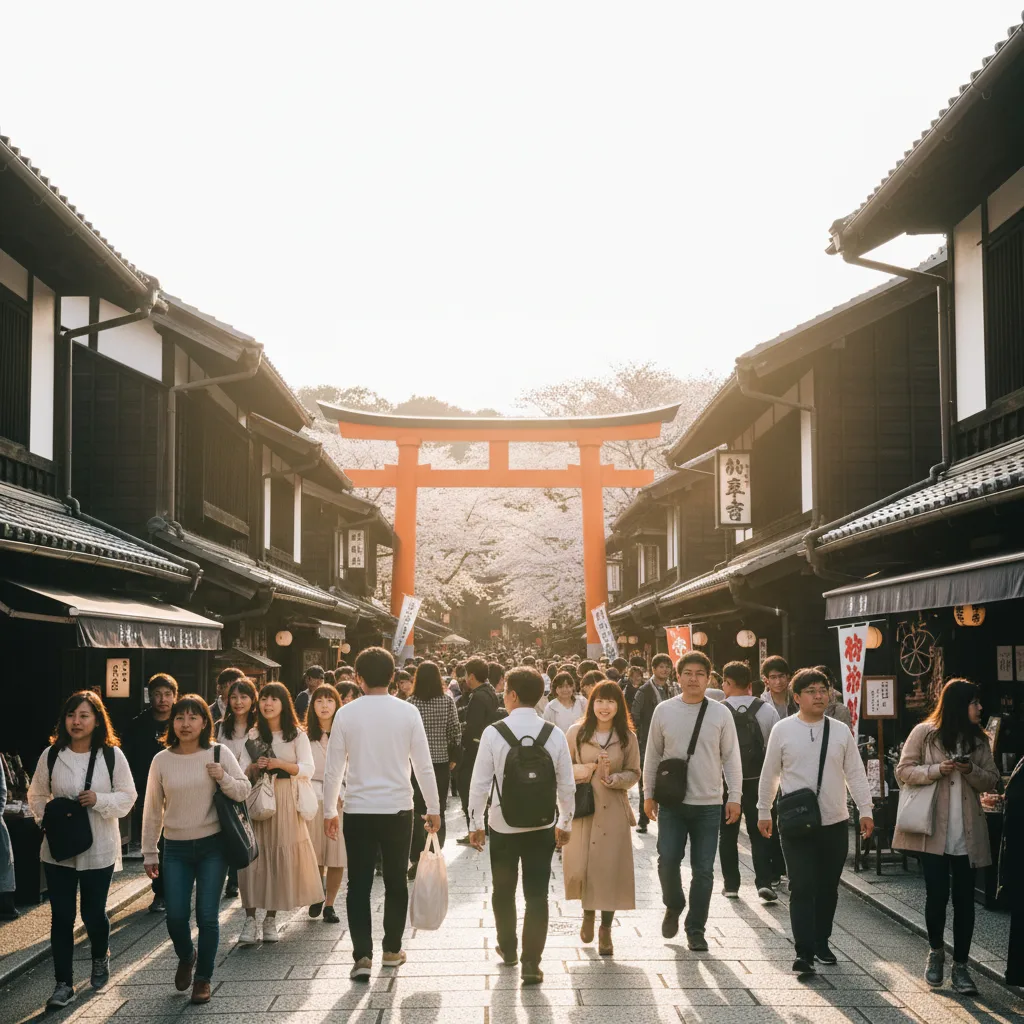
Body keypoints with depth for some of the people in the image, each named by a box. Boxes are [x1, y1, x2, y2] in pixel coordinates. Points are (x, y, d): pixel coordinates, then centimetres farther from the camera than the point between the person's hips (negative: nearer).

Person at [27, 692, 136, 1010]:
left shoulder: (112, 755, -6)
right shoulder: (51, 754, -3)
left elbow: (127, 797, -2)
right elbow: (36, 796, 8)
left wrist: (99, 799, -18)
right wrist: (47, 815, -10)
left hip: (99, 849, -1)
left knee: (93, 913, 9)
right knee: (61, 917, 3)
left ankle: (101, 957, 40)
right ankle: (63, 983, 14)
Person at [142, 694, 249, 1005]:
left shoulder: (219, 753, -4)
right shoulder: (162, 760, -1)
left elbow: (244, 791, 1)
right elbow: (152, 810, 6)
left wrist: (224, 778, -19)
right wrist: (149, 853, 7)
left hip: (212, 846, -1)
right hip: (176, 848, 1)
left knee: (207, 917, -1)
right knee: (176, 916, 0)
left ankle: (203, 978, 18)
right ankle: (186, 958, 32)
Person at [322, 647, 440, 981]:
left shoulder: (346, 714, -5)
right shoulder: (407, 712, -5)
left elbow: (333, 769, -2)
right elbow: (424, 765, -3)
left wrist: (329, 810, 9)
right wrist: (433, 808, 7)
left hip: (358, 811, 0)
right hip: (398, 809, 0)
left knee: (359, 884, 6)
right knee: (396, 882, 14)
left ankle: (362, 956, 1)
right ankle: (392, 950, 23)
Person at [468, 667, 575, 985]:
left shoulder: (494, 733, -12)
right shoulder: (554, 734, -5)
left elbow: (480, 783, -8)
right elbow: (566, 785, 0)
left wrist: (475, 823, 4)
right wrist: (565, 823, 14)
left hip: (503, 826, -1)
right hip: (542, 827, 1)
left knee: (503, 890, 19)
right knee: (537, 895, 5)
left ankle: (508, 949, 35)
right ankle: (531, 963, 0)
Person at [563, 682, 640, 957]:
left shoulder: (627, 737, 2)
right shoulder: (577, 732, 0)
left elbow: (634, 774, 6)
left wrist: (614, 778, -13)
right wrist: (580, 770, -13)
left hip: (613, 810, 0)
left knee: (610, 869, -1)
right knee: (578, 869, -3)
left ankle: (606, 929, 15)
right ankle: (588, 911, 30)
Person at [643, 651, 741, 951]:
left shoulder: (721, 713, -1)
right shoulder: (664, 711, 1)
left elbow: (731, 757, 3)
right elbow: (653, 754, 8)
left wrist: (735, 797, -1)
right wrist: (648, 794, 7)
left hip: (708, 804, 0)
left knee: (703, 870, 4)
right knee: (668, 861, -4)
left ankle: (695, 929, 18)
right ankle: (674, 907, 25)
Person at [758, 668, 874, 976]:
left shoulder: (841, 731, 3)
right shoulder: (783, 730, -2)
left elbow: (855, 773, 6)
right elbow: (769, 774, 6)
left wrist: (865, 810, 0)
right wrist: (764, 812, 9)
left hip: (835, 823, 3)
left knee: (828, 888, 12)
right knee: (801, 888, -6)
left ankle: (821, 942, 28)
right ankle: (804, 952, -5)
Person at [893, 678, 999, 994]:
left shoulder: (978, 739, 8)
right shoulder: (924, 733, -3)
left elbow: (992, 780, 7)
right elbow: (904, 770, -3)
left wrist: (971, 771, -13)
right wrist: (937, 770, -18)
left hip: (967, 833, 3)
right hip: (933, 829, -3)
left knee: (964, 898, 3)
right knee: (936, 894, 3)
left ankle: (960, 966, 13)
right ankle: (936, 951, 28)